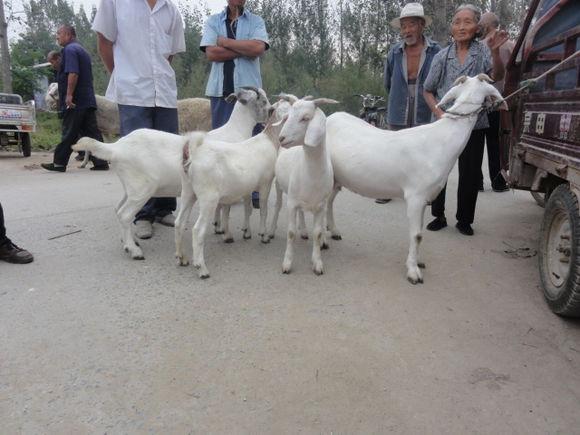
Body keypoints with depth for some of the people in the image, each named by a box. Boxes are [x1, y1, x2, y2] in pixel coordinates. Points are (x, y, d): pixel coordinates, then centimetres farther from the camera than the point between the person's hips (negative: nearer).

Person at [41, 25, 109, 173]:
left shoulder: (69, 50, -8)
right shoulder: (82, 50, 22)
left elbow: (73, 74, -21)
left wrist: (69, 95, -24)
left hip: (74, 101, -9)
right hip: (88, 100, 9)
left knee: (69, 134, -2)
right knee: (92, 133, 4)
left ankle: (59, 163, 8)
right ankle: (101, 162, 0)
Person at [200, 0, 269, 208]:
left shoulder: (256, 21, 10)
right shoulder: (213, 21, 12)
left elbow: (258, 48, -9)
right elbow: (211, 53, -4)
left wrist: (225, 42, -3)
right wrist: (245, 50, -5)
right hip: (221, 90, 1)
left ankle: (254, 192, 4)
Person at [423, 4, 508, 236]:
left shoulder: (483, 51, -1)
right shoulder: (442, 56, 3)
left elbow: (497, 76, -18)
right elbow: (428, 91, 8)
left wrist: (495, 52, -36)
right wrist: (438, 112, -8)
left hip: (473, 125, -1)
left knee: (469, 175, 4)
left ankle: (464, 220, 18)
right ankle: (439, 216, 18)